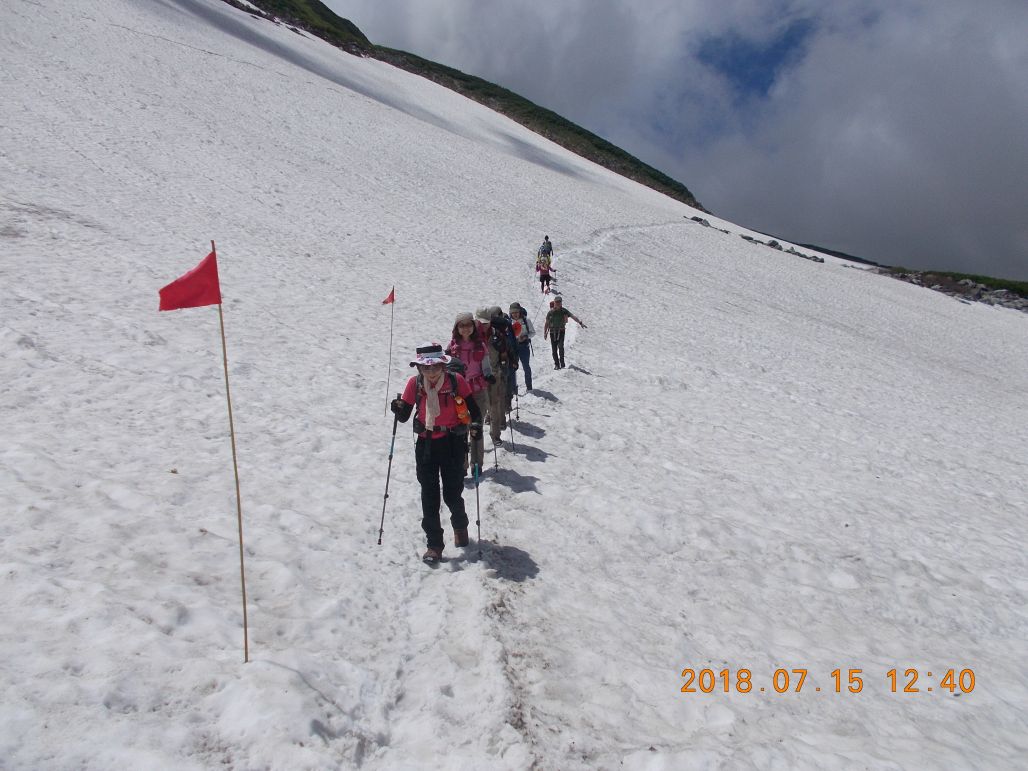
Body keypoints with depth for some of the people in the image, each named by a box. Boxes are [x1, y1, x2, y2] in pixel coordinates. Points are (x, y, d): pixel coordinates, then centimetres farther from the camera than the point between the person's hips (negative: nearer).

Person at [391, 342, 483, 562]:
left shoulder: (456, 381, -12)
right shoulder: (414, 383, -6)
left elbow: (474, 410, -5)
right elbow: (404, 417, 0)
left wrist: (476, 425, -24)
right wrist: (399, 408, -21)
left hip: (453, 444, -2)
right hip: (426, 444, 2)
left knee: (452, 494, 6)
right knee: (429, 496, 3)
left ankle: (460, 526, 38)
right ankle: (434, 544, 15)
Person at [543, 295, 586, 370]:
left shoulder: (564, 311, -1)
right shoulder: (550, 312, 1)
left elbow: (573, 316, -11)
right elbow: (547, 324, 8)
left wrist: (580, 322, -23)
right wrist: (545, 333, 2)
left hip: (561, 332, -2)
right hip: (552, 332, 2)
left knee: (560, 347, -21)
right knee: (554, 350, 2)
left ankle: (562, 363, -12)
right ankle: (556, 364, 14)